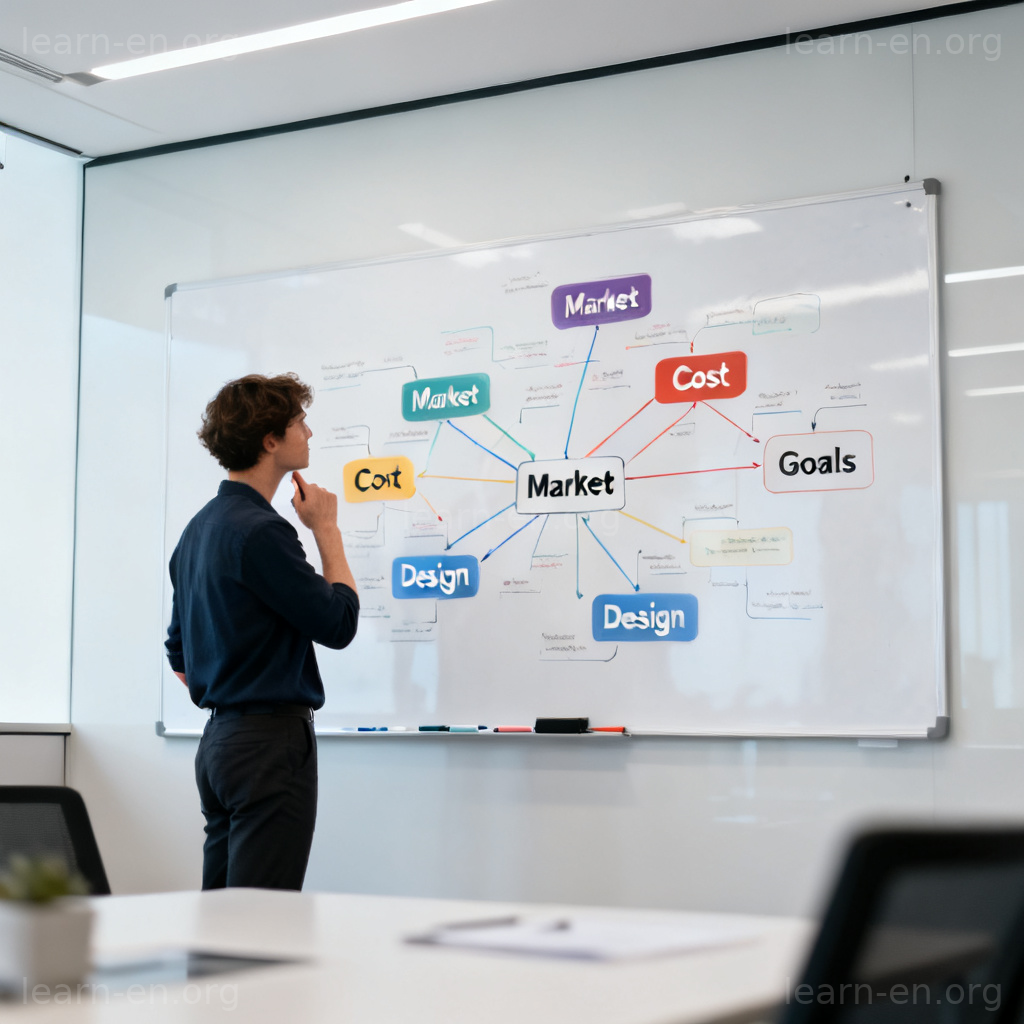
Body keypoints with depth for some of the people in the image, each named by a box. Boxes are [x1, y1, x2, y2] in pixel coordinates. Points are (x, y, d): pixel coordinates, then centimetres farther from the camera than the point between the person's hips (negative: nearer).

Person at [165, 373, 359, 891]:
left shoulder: (199, 528, 15)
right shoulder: (260, 531, -16)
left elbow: (178, 654, 21)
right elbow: (338, 623, -13)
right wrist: (326, 530, -3)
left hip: (217, 742, 10)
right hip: (270, 740, -10)